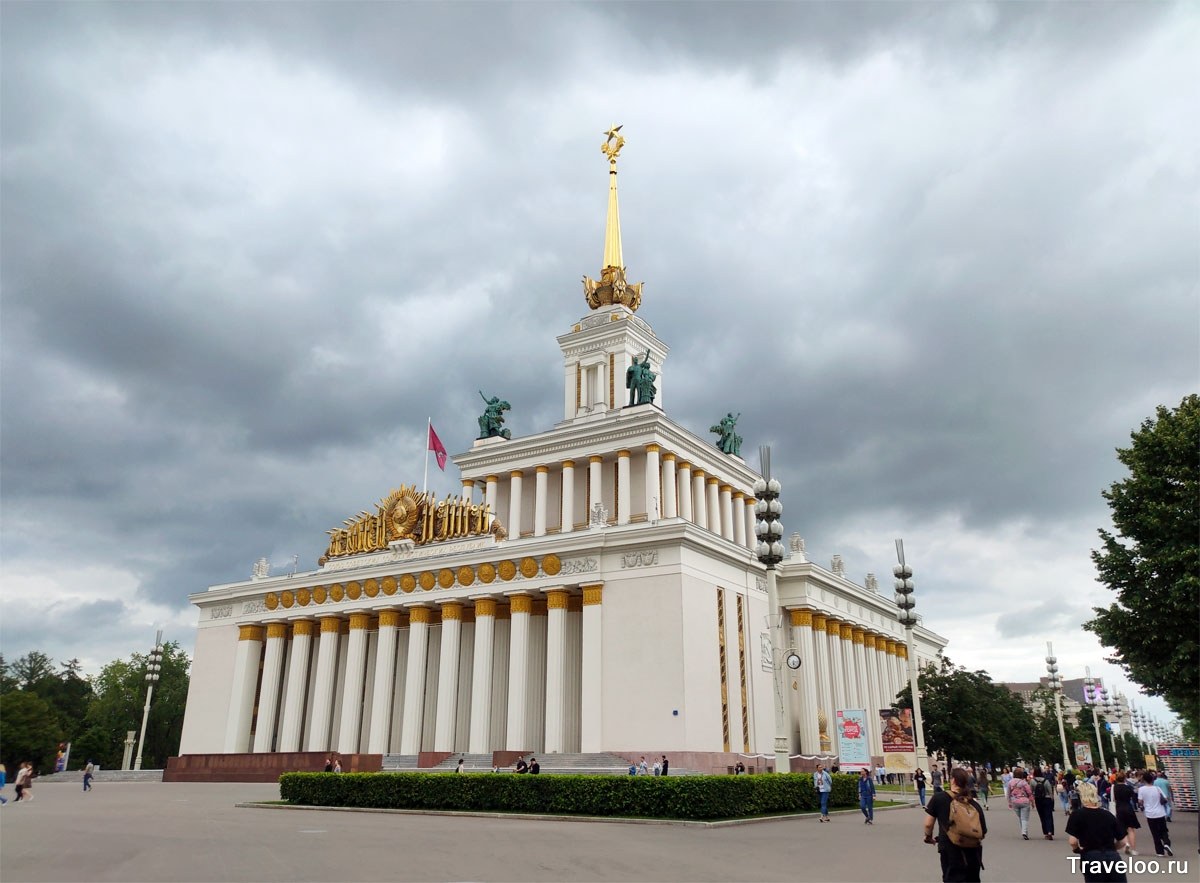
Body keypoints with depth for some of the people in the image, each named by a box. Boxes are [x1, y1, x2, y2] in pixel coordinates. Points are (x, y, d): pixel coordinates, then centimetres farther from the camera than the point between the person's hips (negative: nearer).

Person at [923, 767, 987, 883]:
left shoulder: (938, 798, -10)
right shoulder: (975, 804, -2)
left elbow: (928, 824, -5)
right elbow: (983, 833, 2)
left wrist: (928, 836, 15)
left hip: (951, 853, -4)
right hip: (973, 854, 4)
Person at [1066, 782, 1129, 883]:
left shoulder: (1077, 815, -1)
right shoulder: (1109, 814, 10)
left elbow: (1073, 842, -8)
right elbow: (1122, 842, 12)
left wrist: (1078, 849, 14)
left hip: (1091, 860, -3)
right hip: (1113, 858, 3)